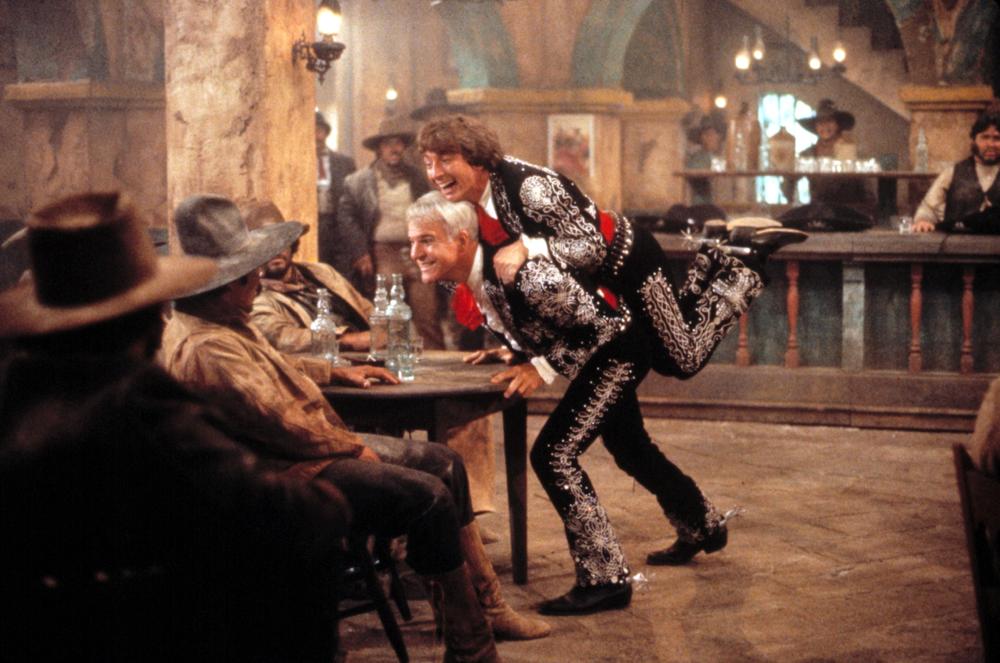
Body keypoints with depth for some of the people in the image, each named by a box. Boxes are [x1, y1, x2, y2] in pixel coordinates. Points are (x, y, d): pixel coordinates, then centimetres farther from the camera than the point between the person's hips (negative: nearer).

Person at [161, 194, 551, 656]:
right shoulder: (205, 346, -25)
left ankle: (489, 609, 10)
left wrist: (338, 373, 25)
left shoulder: (225, 321, 11)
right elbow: (283, 422, -26)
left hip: (316, 445, 12)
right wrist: (354, 447, -14)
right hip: (289, 472, -12)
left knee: (443, 462, 8)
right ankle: (470, 644, -7)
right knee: (428, 495, -19)